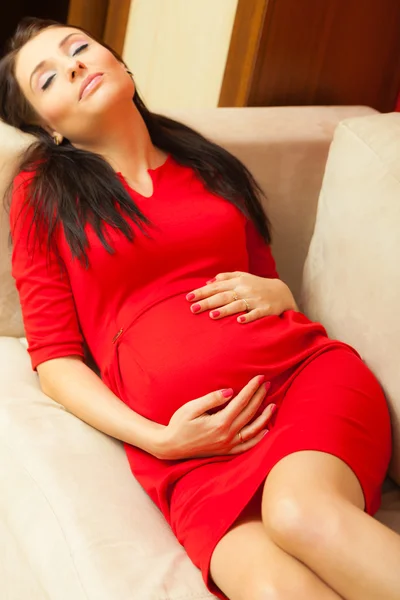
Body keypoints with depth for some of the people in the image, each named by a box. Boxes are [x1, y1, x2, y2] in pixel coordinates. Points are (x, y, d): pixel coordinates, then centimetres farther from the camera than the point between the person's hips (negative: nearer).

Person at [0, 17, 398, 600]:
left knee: (301, 510, -32)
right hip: (189, 435, -2)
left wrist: (277, 293, 5)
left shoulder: (209, 168, 22)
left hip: (306, 368, 3)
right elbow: (55, 359, 8)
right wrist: (158, 440, -7)